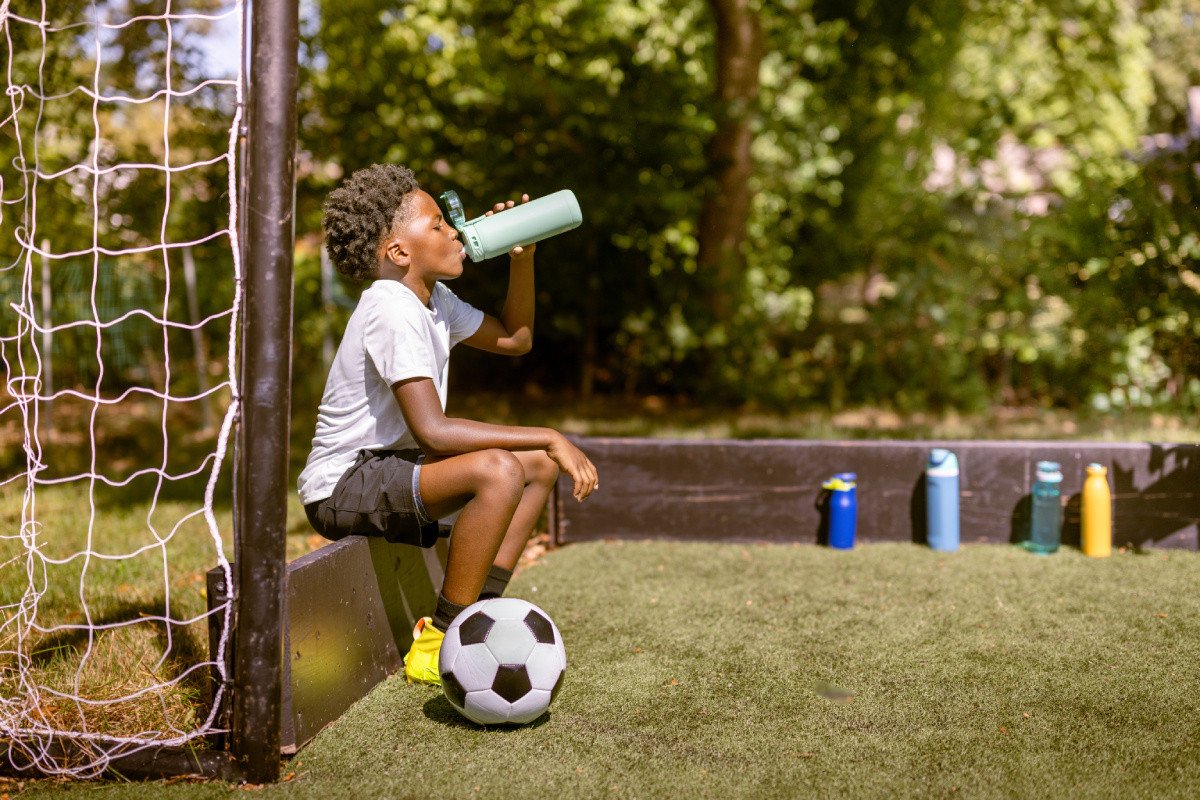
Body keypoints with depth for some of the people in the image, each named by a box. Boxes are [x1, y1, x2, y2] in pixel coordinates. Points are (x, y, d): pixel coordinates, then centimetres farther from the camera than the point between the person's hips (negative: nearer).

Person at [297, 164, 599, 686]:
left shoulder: (434, 300, 8)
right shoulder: (392, 310, -21)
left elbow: (514, 339, 22)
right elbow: (431, 429, -30)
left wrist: (522, 258, 7)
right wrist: (548, 437, -27)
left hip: (385, 467, 10)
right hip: (342, 488, -10)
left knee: (540, 464, 13)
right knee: (499, 471, -31)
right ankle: (438, 646, -18)